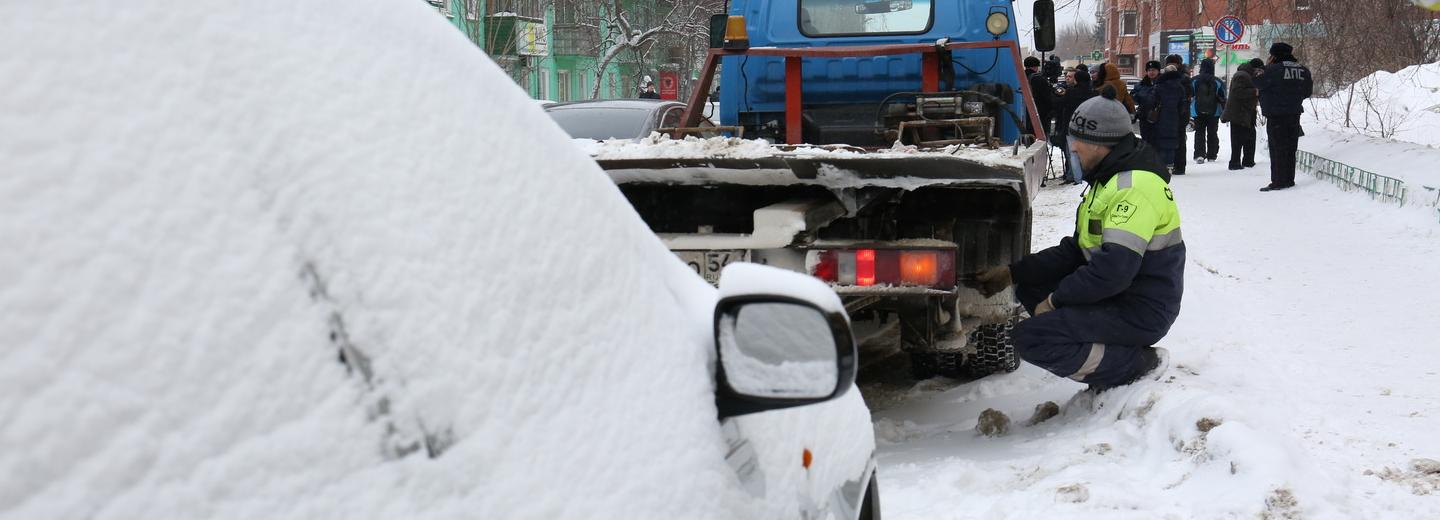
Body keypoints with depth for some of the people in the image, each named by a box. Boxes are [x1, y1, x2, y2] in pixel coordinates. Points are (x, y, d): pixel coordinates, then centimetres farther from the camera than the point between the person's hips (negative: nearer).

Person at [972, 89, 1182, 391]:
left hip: (1141, 314, -10)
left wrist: (1056, 300, -16)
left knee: (1030, 338, -20)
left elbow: (1113, 270, -29)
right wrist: (1012, 273, 6)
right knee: (1030, 287, 12)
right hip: (1116, 297, 10)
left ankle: (1138, 364, -7)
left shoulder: (1135, 187, -21)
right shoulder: (1108, 180, 14)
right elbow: (1076, 250, 14)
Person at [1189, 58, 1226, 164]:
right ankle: (1212, 155, 16)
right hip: (1214, 112, 1)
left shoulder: (1194, 80, -5)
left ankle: (1199, 154, -13)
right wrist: (1224, 112, 10)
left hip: (1198, 112, 0)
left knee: (1199, 133, 3)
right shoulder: (1218, 82, -4)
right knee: (1212, 133, 12)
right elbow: (1223, 98, 1)